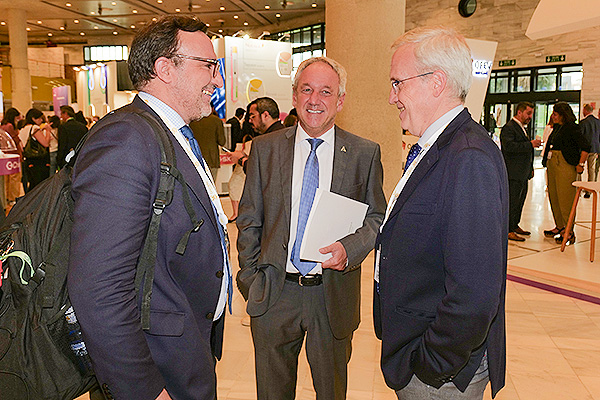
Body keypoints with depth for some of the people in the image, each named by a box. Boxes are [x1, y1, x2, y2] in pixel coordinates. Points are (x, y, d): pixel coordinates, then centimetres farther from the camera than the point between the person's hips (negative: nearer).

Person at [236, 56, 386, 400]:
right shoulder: (265, 148, 1)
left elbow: (377, 217, 1)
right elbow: (249, 221, 4)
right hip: (274, 295, 1)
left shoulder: (365, 154, -1)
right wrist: (250, 281, 0)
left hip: (333, 295, 0)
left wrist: (349, 248, -18)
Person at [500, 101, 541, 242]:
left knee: (520, 199, 14)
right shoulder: (508, 128, -12)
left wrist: (530, 168, 23)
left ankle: (515, 225, 25)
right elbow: (509, 146, -26)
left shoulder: (521, 128, 20)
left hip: (522, 174, 10)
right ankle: (508, 230, 0)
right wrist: (531, 144, -24)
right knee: (512, 201, -6)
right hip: (513, 173, -10)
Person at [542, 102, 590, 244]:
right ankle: (559, 227, 25)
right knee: (553, 197, 13)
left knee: (565, 199, -6)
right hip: (552, 165, 9)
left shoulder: (572, 128, -11)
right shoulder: (557, 127, 14)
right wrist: (546, 160, 17)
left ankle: (569, 232, 1)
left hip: (566, 166, -9)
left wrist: (580, 165, -14)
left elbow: (585, 147, -16)